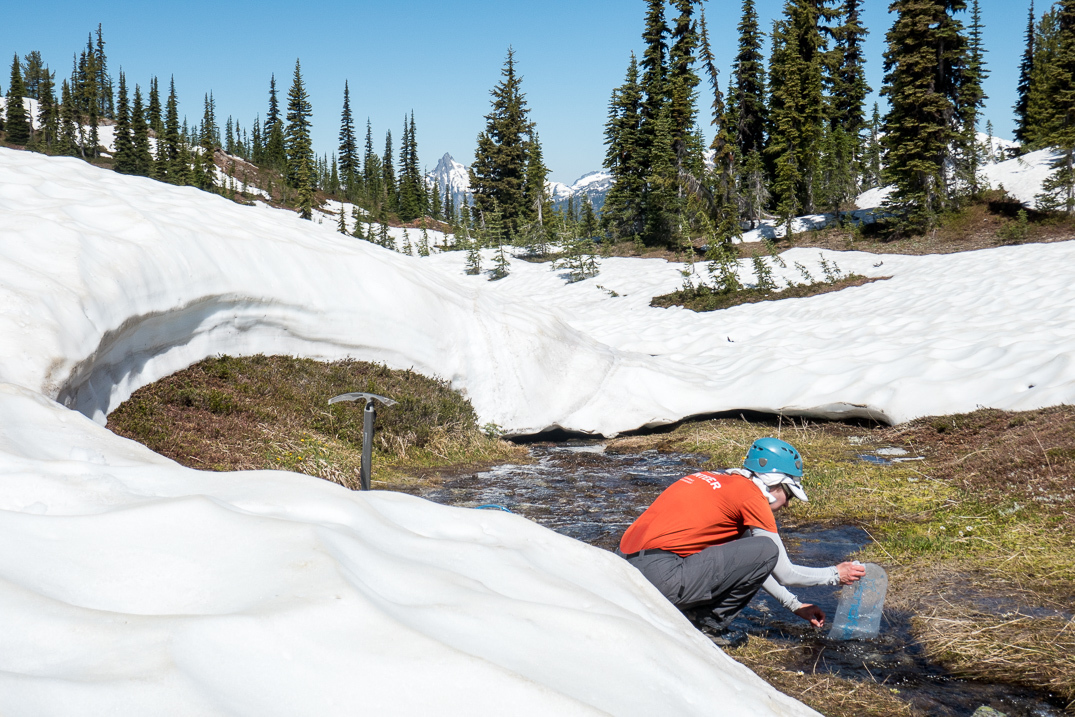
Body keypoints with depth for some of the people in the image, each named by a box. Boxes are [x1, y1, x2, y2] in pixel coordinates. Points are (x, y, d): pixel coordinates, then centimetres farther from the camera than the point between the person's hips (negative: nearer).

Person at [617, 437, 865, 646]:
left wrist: (794, 605, 35)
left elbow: (748, 563, 33)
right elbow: (784, 574, 3)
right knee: (766, 550, -6)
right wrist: (836, 575, 19)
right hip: (659, 577, -9)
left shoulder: (721, 481, 22)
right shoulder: (751, 494, -4)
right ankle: (710, 625, 4)